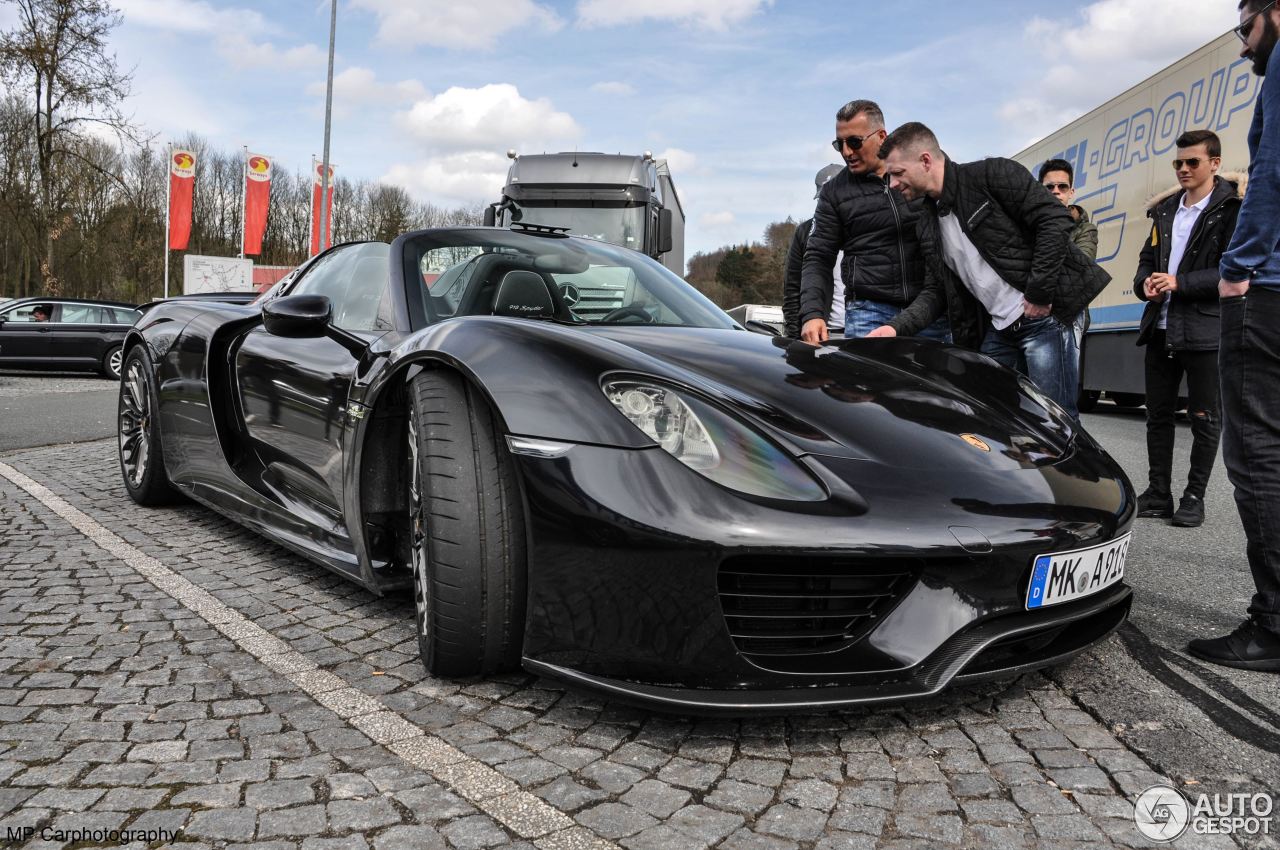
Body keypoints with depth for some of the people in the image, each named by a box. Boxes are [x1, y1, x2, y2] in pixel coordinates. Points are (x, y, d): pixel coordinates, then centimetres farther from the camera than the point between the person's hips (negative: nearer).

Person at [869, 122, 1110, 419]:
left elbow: (1056, 219, -13)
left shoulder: (991, 174, -8)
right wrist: (896, 327, -5)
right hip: (995, 331, 7)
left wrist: (1039, 292, -17)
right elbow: (935, 291, 12)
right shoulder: (929, 226, 13)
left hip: (1043, 317, -7)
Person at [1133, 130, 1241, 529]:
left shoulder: (1233, 209, -5)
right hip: (1161, 328, 6)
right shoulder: (1165, 209, 15)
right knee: (1158, 414, 11)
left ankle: (1194, 497, 13)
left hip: (1205, 332, -6)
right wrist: (1145, 283, -2)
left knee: (1205, 419, 3)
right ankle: (1158, 493, 20)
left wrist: (1180, 282, -19)